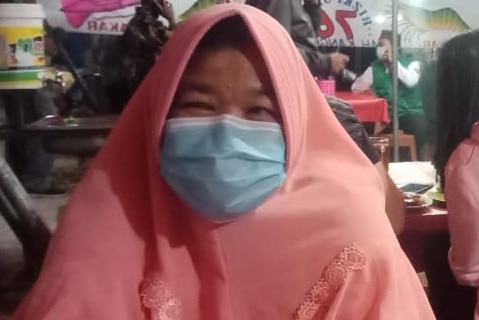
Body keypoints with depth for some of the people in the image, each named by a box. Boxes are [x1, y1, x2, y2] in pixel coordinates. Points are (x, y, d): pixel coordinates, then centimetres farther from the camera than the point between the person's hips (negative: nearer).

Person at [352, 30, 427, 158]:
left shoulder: (411, 62, 4)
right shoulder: (375, 67, 11)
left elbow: (411, 81, -15)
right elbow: (357, 86, 8)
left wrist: (393, 62, -10)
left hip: (409, 112, -2)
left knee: (420, 126, -33)